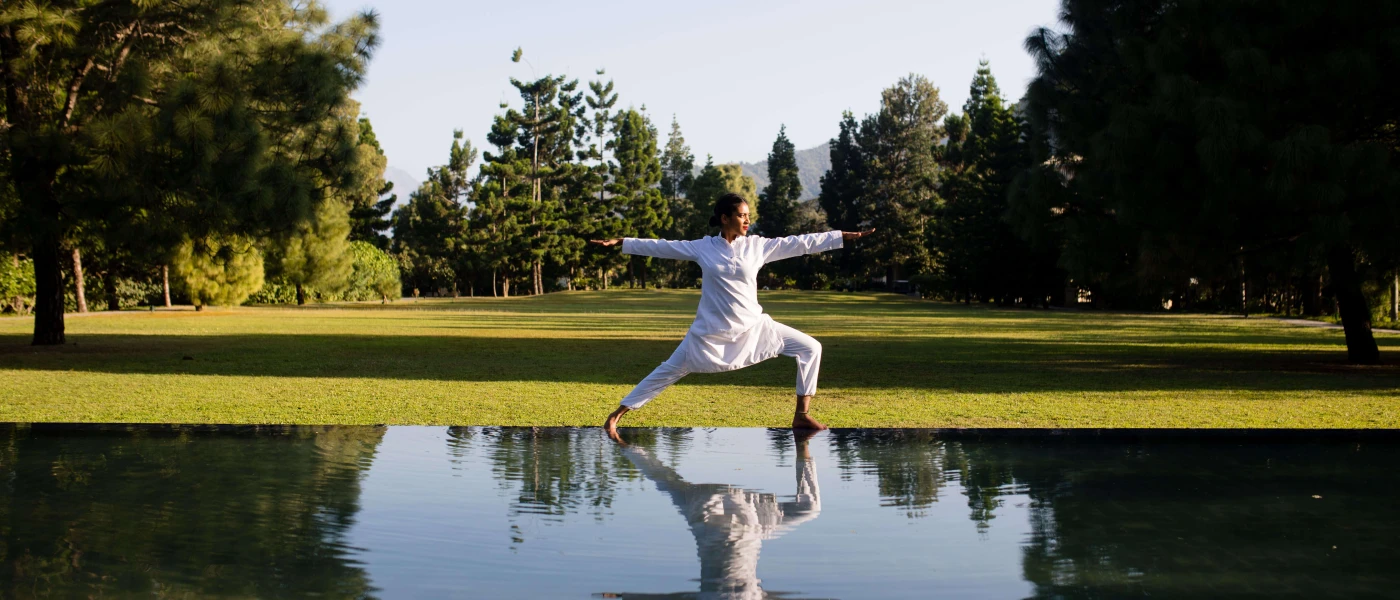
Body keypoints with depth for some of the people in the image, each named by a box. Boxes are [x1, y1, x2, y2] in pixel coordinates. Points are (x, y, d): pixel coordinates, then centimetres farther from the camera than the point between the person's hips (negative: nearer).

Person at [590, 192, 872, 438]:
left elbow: (802, 243, -2)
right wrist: (620, 242, 0)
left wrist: (846, 236, -4)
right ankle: (617, 414, 14)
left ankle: (801, 414, 1)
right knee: (668, 372, 3)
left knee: (809, 347, -7)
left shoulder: (758, 245, -2)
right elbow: (660, 247, 1)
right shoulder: (701, 247, -4)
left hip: (753, 327, 2)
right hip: (711, 331, -2)